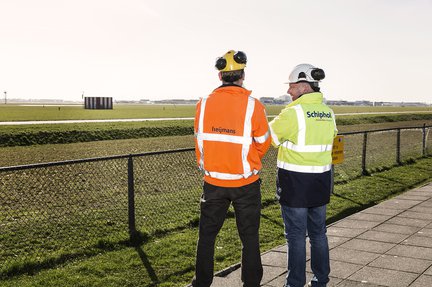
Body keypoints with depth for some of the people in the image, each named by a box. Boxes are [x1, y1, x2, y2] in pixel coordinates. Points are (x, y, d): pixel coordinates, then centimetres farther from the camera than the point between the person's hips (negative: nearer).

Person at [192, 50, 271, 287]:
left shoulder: (203, 104, -5)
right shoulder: (253, 106, -12)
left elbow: (200, 141, 3)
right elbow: (263, 144, -1)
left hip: (213, 182, 2)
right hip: (246, 184, -2)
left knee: (207, 235, 16)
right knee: (249, 237, 12)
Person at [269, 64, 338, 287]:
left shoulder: (293, 112, -16)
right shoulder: (329, 113, 5)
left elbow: (269, 137, -7)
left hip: (295, 182, -6)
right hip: (321, 180, 7)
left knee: (296, 234, 3)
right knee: (318, 231, 16)